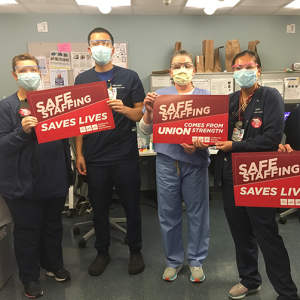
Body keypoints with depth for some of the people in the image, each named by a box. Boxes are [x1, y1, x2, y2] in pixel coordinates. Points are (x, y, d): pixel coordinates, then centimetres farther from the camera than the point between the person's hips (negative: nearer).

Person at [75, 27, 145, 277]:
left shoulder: (129, 77, 0)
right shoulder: (82, 79, 6)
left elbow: (142, 114, -1)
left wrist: (125, 109, -22)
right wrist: (79, 153, 3)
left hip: (126, 155, -2)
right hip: (95, 157, 2)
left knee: (131, 206, 10)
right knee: (99, 208, 14)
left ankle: (135, 251, 30)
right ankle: (102, 252, 33)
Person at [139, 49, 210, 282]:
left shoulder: (205, 96, 4)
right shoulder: (160, 95, 6)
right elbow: (146, 130, 5)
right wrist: (148, 111, -15)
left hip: (195, 161, 0)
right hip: (167, 160, 1)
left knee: (197, 212, 9)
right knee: (168, 213, 10)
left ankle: (196, 261, 28)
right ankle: (174, 260, 29)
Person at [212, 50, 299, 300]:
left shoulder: (270, 96, -6)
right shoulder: (230, 100, 12)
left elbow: (272, 138, -17)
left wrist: (235, 146, -17)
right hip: (231, 175, 6)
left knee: (267, 236, 2)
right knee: (240, 232, 16)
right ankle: (249, 280, 36)